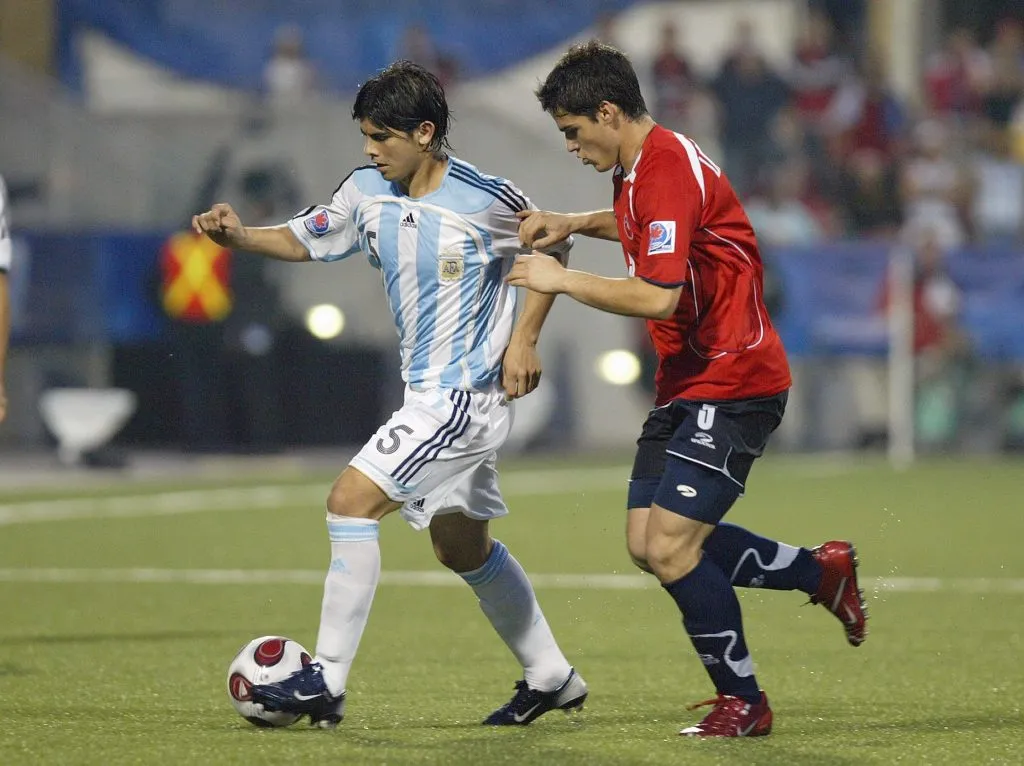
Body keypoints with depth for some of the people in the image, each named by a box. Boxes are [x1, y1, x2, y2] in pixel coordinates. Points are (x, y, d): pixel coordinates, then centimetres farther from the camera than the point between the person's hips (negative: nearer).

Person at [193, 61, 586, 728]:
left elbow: (554, 248, -2)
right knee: (463, 547, 18)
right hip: (428, 396, 8)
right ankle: (551, 678, 32)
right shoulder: (369, 192, 1)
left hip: (468, 393, -8)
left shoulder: (486, 199, -17)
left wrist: (524, 340, -8)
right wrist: (236, 235, -8)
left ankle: (326, 682, -12)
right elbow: (302, 241, 11)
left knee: (351, 501, -16)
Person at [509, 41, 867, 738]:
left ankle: (743, 701, 1)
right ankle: (822, 570, 21)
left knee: (670, 548, -15)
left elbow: (658, 295, -30)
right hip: (689, 383, 10)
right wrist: (570, 224, 21)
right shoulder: (640, 168, 11)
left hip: (733, 384, -10)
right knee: (647, 544, 5)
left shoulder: (668, 171, -21)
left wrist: (561, 280, -18)